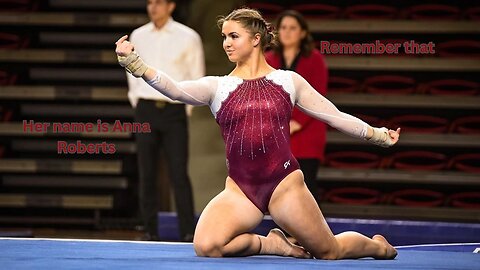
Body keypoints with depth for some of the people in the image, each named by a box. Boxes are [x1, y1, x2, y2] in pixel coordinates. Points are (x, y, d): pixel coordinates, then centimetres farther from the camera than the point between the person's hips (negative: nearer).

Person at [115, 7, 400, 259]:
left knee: (331, 252, 4)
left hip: (285, 184, -1)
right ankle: (273, 244, 3)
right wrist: (134, 63, -26)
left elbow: (335, 116, 15)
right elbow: (174, 89, -12)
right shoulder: (217, 87, 6)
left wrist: (377, 134, 15)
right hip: (240, 188, 1)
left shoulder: (288, 81, 7)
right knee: (206, 246, -25)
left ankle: (377, 245, 40)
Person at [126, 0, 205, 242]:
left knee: (179, 175, -9)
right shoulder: (138, 36, 8)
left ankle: (188, 233, -9)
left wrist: (184, 103, 0)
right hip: (145, 110, 3)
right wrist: (137, 100, 11)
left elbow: (197, 77, 5)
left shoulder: (188, 37, -2)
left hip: (174, 111, -3)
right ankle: (150, 232, 7)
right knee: (147, 174, 3)